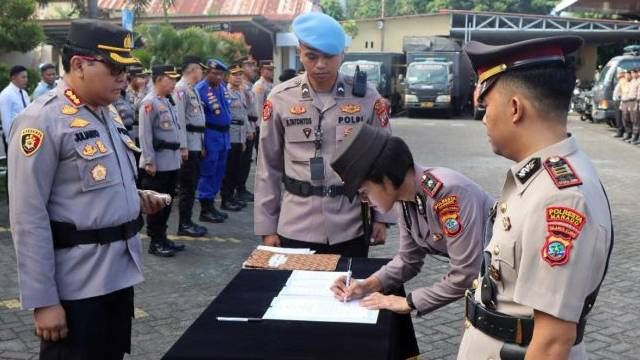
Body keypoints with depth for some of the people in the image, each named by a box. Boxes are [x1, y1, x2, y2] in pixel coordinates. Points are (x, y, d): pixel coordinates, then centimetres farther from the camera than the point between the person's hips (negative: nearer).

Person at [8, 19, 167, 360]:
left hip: (121, 270, 8)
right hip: (76, 283, -8)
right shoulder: (42, 120, -16)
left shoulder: (110, 113, 10)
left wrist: (136, 198, 3)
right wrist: (43, 301, -18)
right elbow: (29, 219, -18)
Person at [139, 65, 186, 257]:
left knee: (167, 201, 15)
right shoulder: (149, 103, -14)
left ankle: (162, 237, 25)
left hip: (172, 161, 9)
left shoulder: (168, 101, 13)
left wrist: (178, 152, 17)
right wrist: (149, 162, -19)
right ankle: (155, 242, 9)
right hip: (158, 163, -9)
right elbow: (145, 136, -17)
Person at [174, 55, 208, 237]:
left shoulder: (193, 90, 17)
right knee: (187, 185, -5)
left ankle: (188, 221, 20)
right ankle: (184, 225, 2)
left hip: (196, 144, 10)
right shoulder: (181, 89, -13)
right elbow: (179, 119, -19)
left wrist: (201, 144, 20)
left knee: (192, 184, 13)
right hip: (188, 145, -10)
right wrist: (182, 146, -22)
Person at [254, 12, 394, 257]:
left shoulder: (366, 96, -2)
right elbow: (269, 167, 2)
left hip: (351, 227, 1)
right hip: (296, 227, 0)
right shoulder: (280, 98, -3)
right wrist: (267, 227, 2)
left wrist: (381, 216, 2)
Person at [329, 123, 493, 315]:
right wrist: (368, 285, -10)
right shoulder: (406, 197, -6)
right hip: (481, 279, 7)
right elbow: (409, 259, 5)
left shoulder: (448, 193, -31)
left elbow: (464, 275, -30)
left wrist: (408, 302, -19)